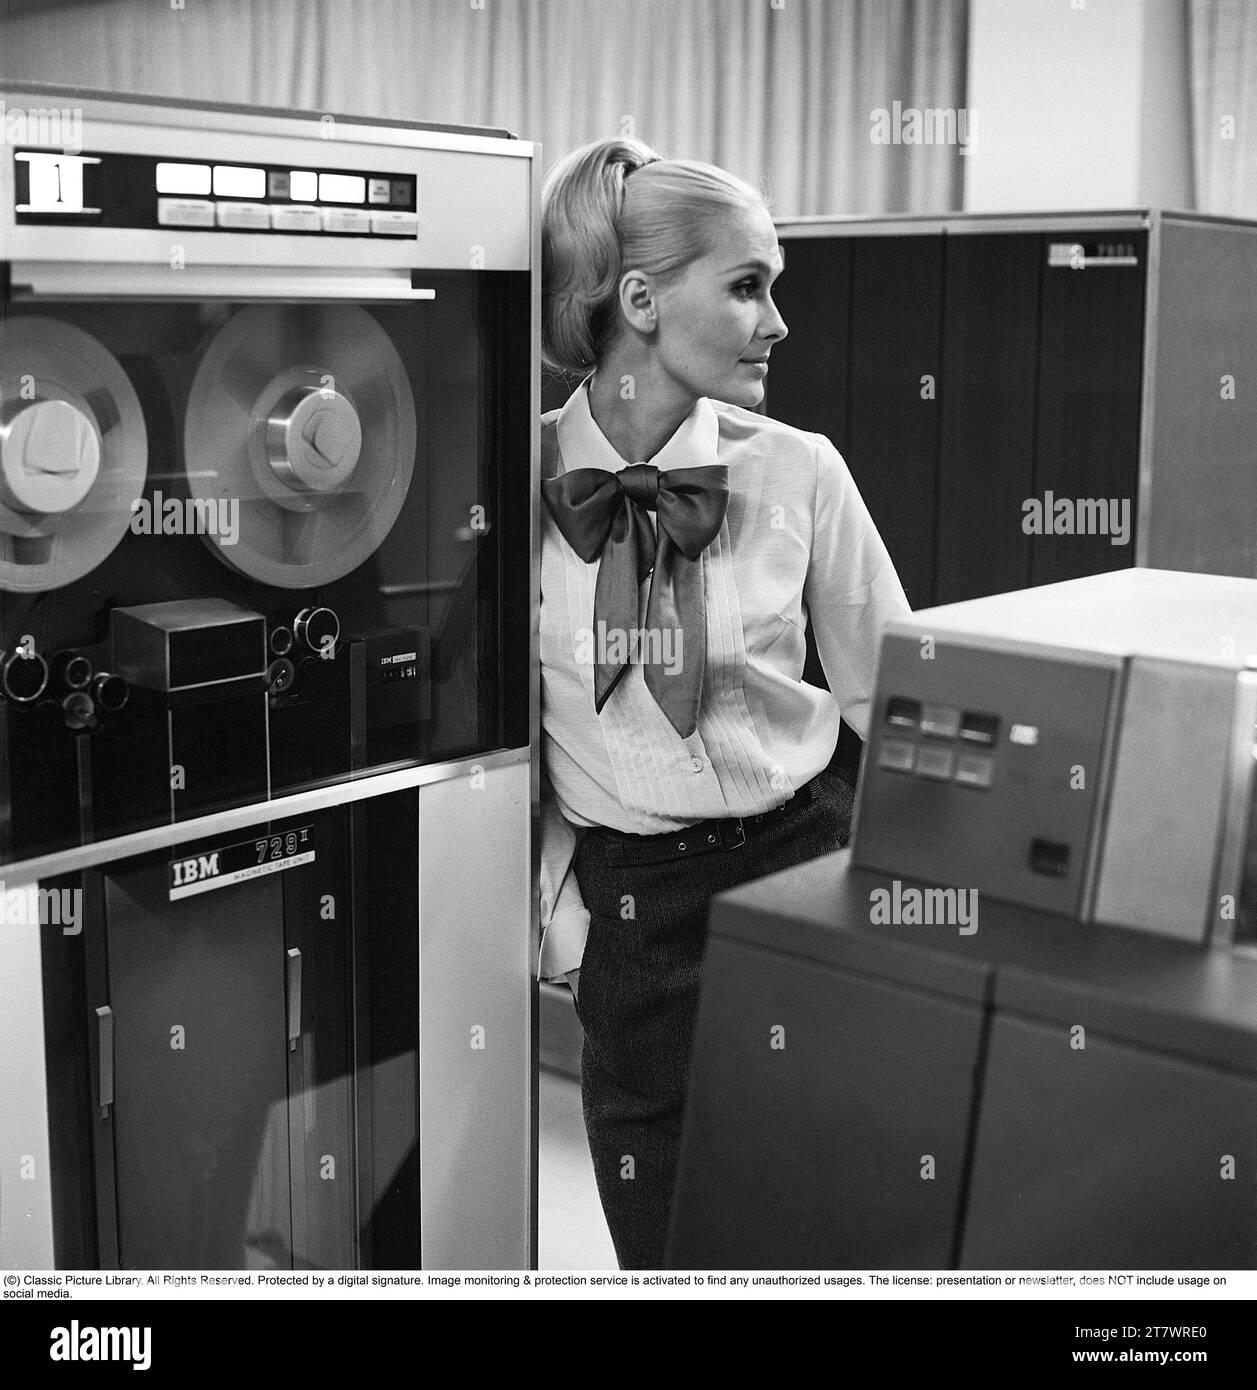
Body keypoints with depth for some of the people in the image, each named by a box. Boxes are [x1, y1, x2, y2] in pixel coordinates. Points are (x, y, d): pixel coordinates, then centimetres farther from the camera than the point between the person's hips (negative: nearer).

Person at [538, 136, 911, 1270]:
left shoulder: (801, 471, -6)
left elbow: (889, 697, 3)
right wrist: (557, 899, 1)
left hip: (802, 869, 0)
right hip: (629, 902, 0)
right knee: (663, 1248, 12)